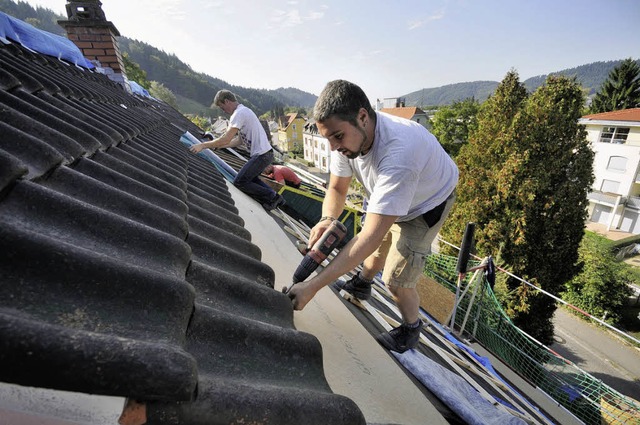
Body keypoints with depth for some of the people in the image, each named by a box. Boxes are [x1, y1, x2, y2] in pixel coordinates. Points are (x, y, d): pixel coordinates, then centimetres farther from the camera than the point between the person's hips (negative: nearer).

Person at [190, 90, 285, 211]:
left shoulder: (239, 113, -14)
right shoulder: (244, 111, 18)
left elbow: (225, 139, -19)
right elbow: (239, 140, 18)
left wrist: (203, 145, -10)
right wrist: (218, 146, 14)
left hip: (262, 155, -10)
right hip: (265, 153, 10)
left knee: (239, 182, -5)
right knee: (250, 178, 24)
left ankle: (272, 197, 1)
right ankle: (275, 198, 20)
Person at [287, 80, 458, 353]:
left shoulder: (399, 153, -46)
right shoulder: (349, 135, -23)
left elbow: (370, 237, -47)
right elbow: (337, 189, -11)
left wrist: (312, 287, -46)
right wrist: (327, 219, -34)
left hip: (427, 202, -6)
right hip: (386, 196, 6)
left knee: (397, 280, -5)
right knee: (379, 248, 23)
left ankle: (410, 330, 25)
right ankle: (362, 284, 54)